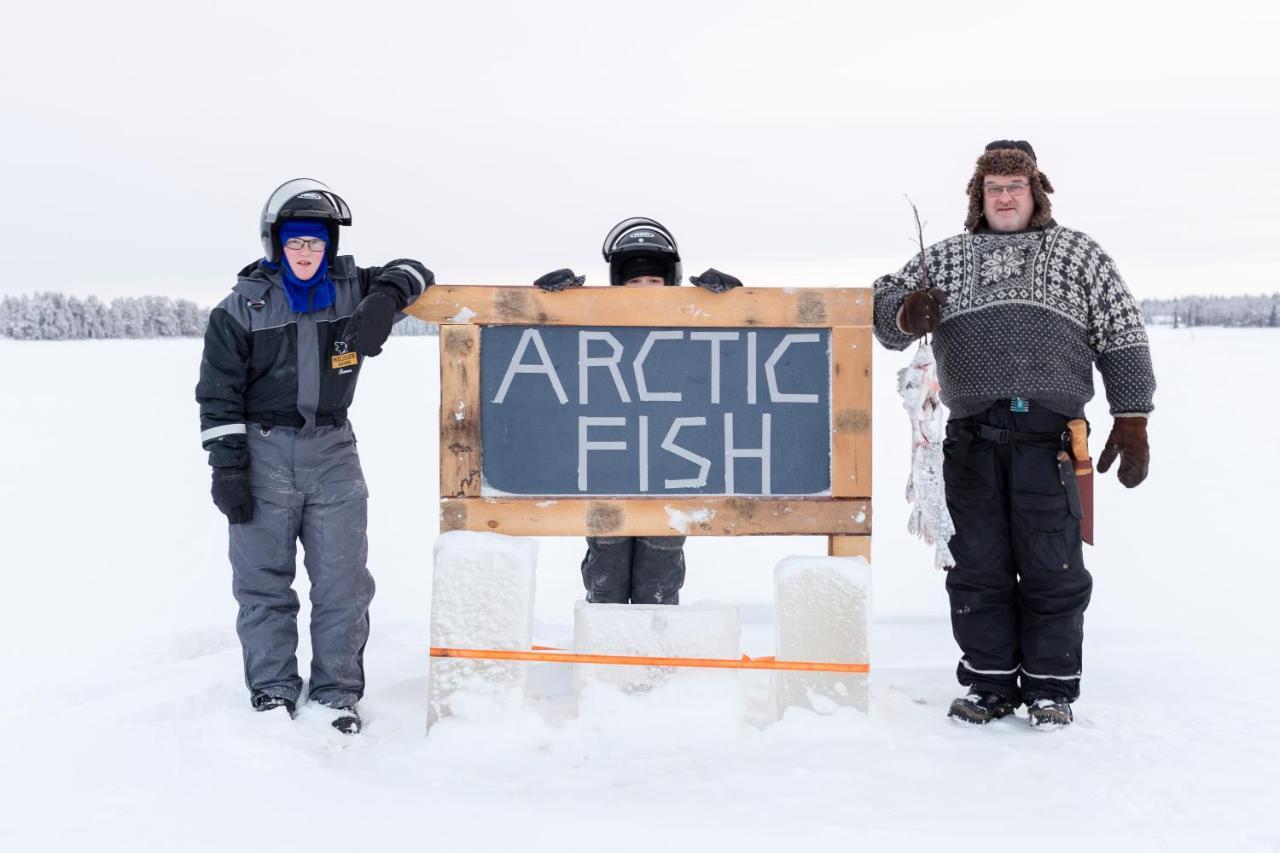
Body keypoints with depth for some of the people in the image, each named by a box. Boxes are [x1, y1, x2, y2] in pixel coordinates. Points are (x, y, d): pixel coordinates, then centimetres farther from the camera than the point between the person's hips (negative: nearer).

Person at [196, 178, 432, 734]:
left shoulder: (351, 290, 6)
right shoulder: (243, 306, -1)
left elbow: (410, 272, 9)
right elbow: (219, 393, -1)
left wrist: (386, 297, -13)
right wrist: (226, 467, -7)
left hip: (333, 455, 2)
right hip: (262, 454, -2)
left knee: (343, 583, 3)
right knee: (262, 583, 4)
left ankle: (338, 692, 15)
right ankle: (272, 690, 17)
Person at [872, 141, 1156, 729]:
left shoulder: (1076, 253, 14)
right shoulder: (946, 259, 19)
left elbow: (1122, 334, 10)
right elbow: (885, 309, 18)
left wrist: (1132, 421, 1)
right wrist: (906, 313, -8)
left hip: (1048, 436, -2)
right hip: (972, 439, 2)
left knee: (1052, 567, 0)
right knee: (978, 567, 6)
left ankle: (1050, 688, 12)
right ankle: (990, 683, 17)